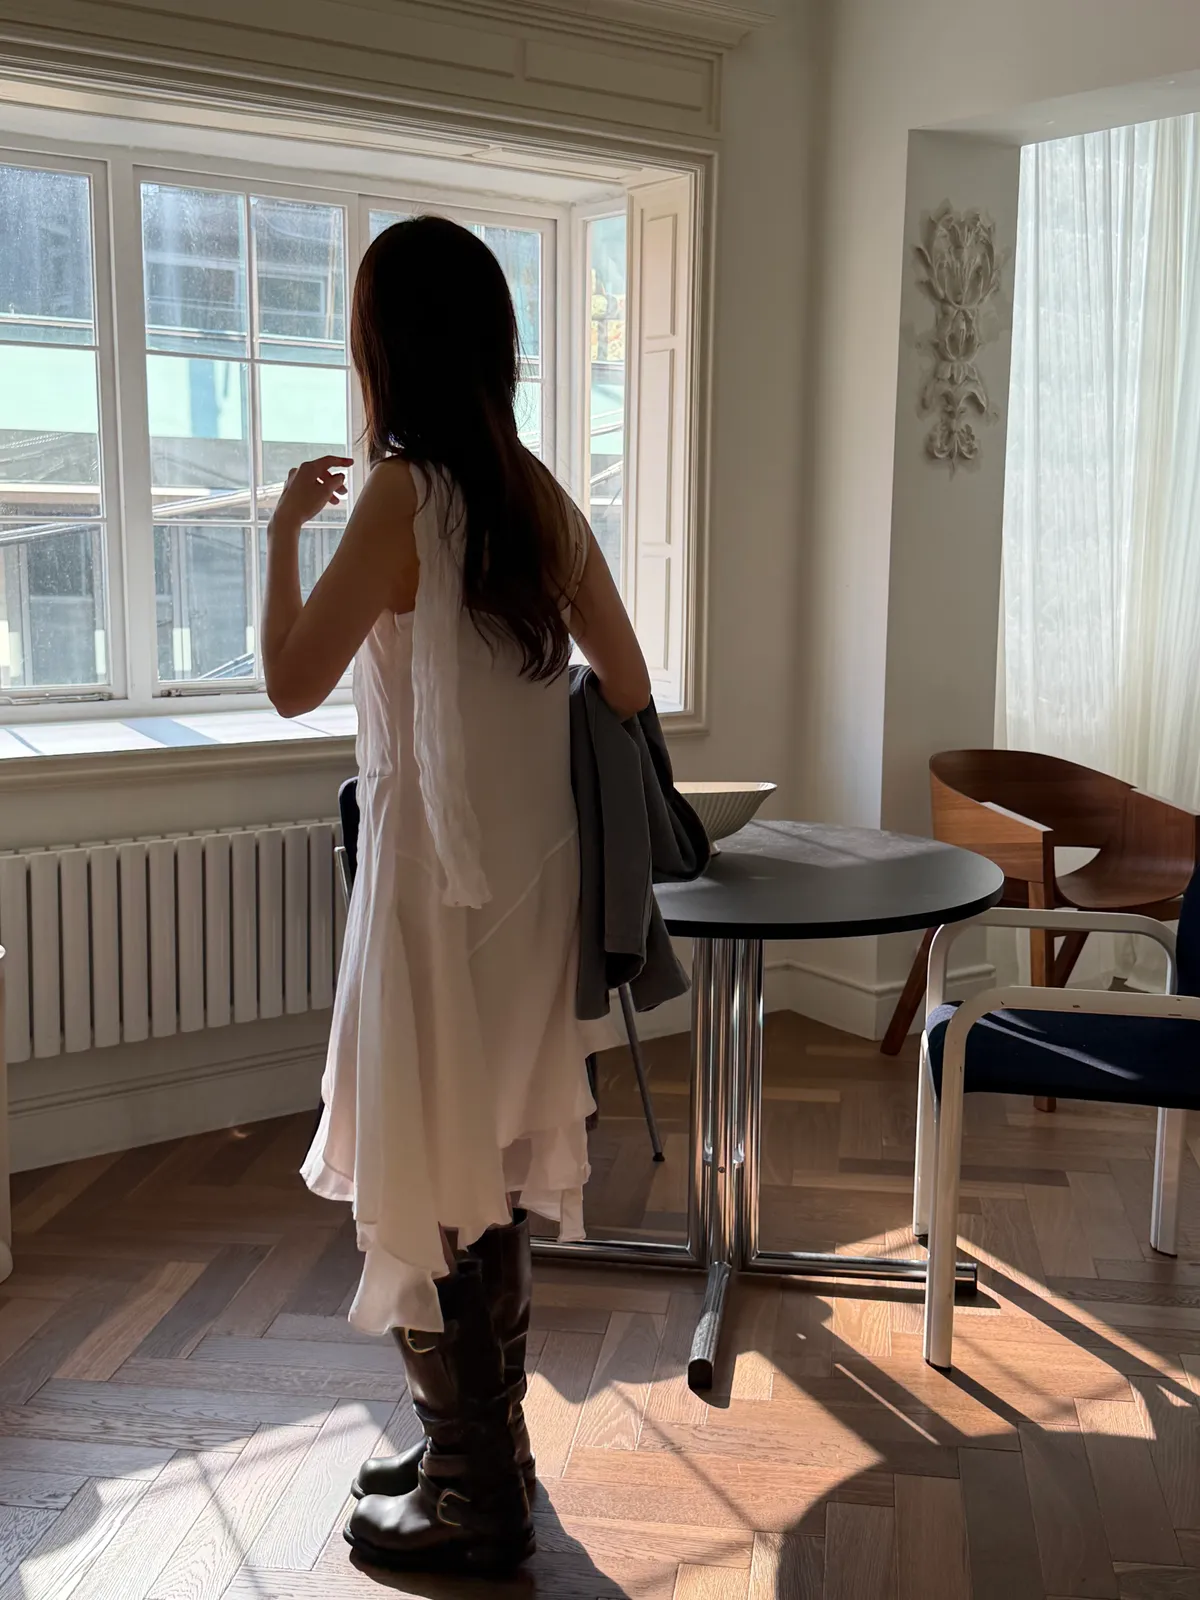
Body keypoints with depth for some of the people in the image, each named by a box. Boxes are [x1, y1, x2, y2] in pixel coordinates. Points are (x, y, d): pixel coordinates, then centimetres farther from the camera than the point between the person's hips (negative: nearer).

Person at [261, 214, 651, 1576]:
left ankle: (473, 1502, 20)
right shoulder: (538, 495, 5)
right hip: (531, 876, 7)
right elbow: (627, 691, 8)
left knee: (427, 1183, 6)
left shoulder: (403, 494, -15)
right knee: (489, 1171, 18)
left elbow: (292, 682, -12)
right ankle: (481, 1452, 34)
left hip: (438, 879, -7)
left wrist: (283, 530, 1)